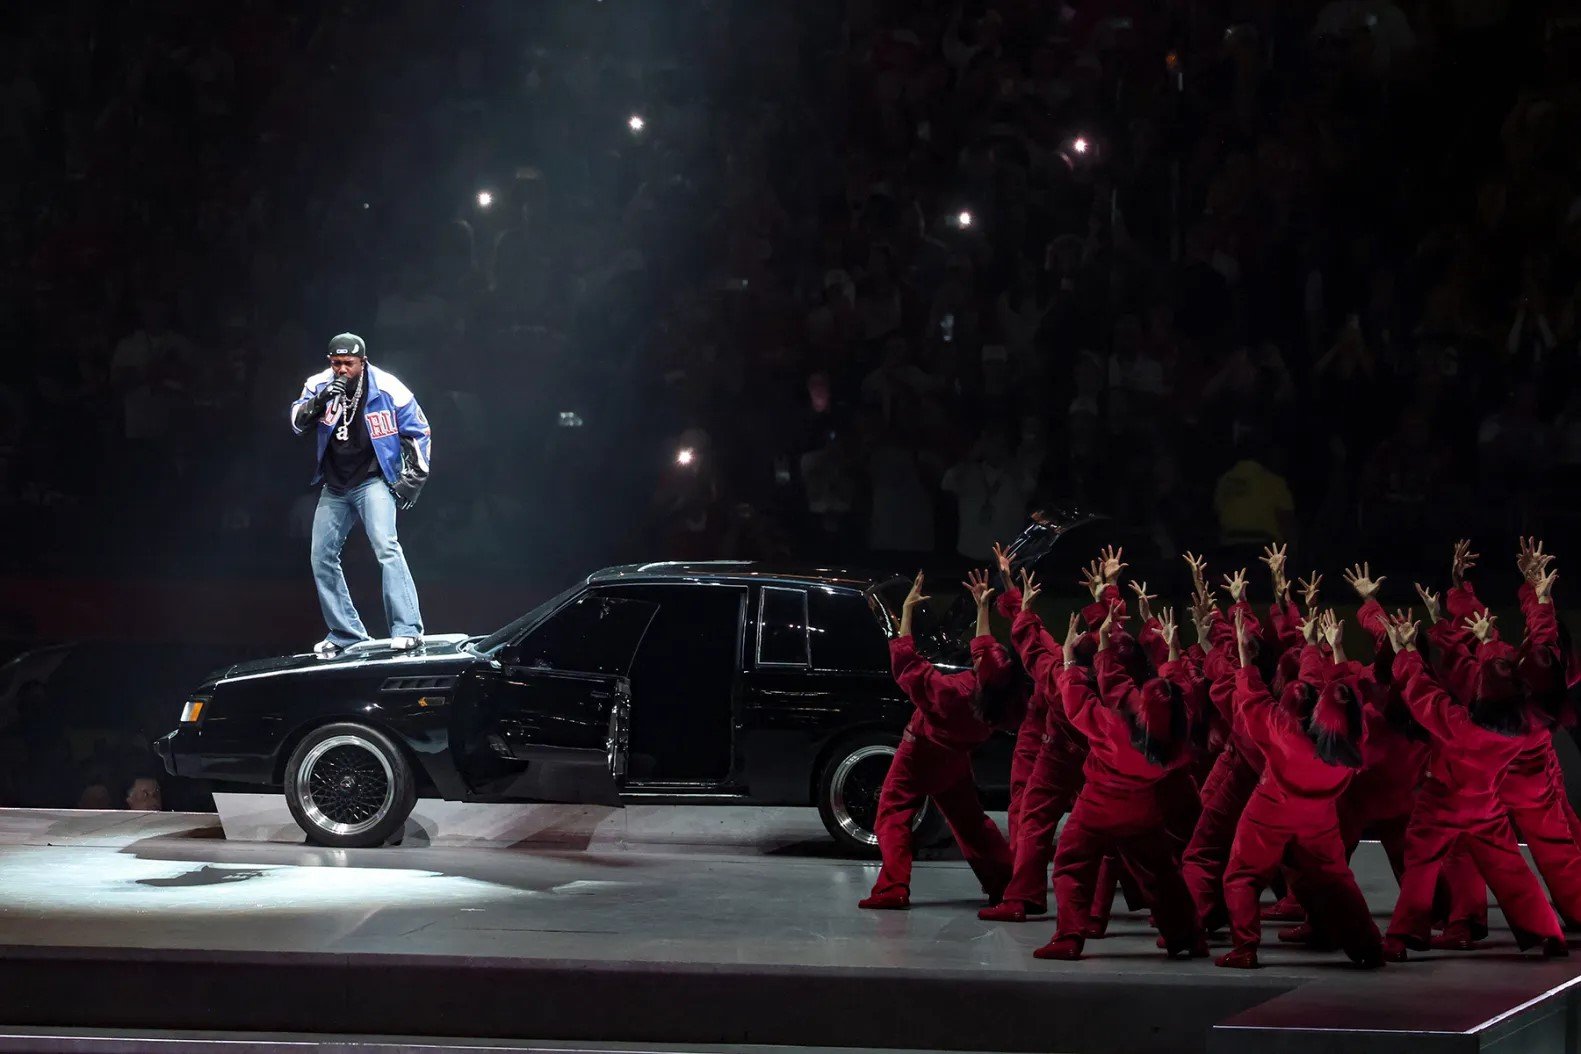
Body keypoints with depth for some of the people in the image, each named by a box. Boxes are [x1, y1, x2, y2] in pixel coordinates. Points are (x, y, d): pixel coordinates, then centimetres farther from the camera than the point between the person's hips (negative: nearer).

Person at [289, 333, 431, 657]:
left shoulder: (388, 390, -12)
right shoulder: (319, 385, -5)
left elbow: (417, 432, -3)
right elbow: (297, 423, -13)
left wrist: (413, 477, -5)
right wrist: (319, 402, -31)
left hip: (373, 481, -5)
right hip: (334, 487, 5)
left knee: (386, 547, -24)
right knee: (322, 558, 6)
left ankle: (407, 629, -27)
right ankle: (345, 633, 17)